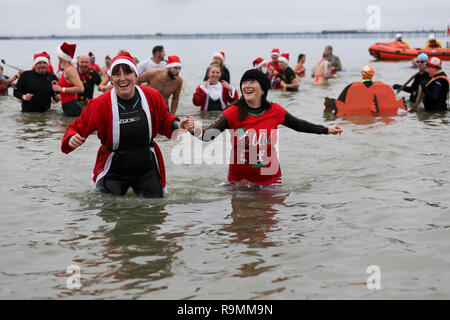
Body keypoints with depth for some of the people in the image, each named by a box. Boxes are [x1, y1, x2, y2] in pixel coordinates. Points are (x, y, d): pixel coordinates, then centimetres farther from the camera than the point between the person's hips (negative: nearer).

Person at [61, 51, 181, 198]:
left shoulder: (152, 96, -8)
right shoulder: (100, 104, -15)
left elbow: (163, 120, 10)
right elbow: (77, 127, -5)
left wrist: (176, 125, -11)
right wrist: (71, 139, -27)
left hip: (146, 168, 2)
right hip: (114, 168, -2)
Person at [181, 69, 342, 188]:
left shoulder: (275, 111, -5)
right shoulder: (234, 112, -12)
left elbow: (299, 125, 12)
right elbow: (208, 135, -24)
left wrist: (327, 130, 19)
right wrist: (194, 129, -46)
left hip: (270, 179, 1)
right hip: (239, 179, -1)